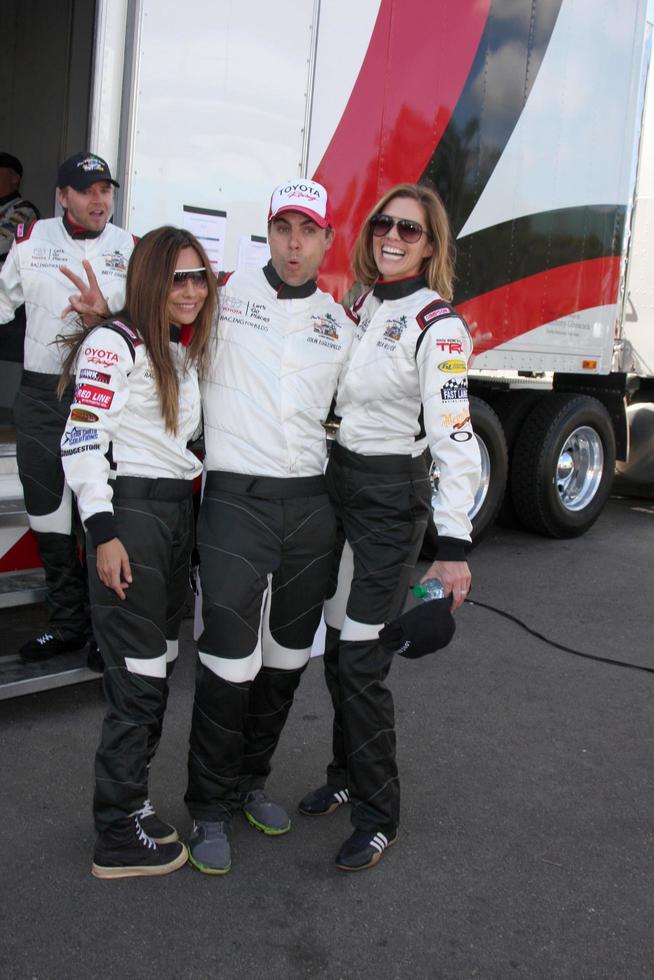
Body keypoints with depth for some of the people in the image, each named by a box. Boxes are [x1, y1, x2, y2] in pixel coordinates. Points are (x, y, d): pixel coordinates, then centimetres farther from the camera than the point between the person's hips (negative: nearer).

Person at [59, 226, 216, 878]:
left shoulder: (184, 352, 16)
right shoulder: (113, 344, -9)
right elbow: (81, 443, -15)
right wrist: (103, 534, -19)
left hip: (177, 512, 9)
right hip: (128, 514, -9)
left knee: (156, 672, 12)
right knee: (138, 678, -6)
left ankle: (129, 803, 25)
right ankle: (119, 839, 5)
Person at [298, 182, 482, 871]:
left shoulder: (437, 325, -13)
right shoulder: (360, 307, 11)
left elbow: (454, 438, -19)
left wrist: (454, 547, -25)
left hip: (391, 498, -7)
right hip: (336, 485, 7)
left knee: (360, 660, -4)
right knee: (336, 647, 15)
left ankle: (377, 816, 12)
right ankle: (346, 777, 34)